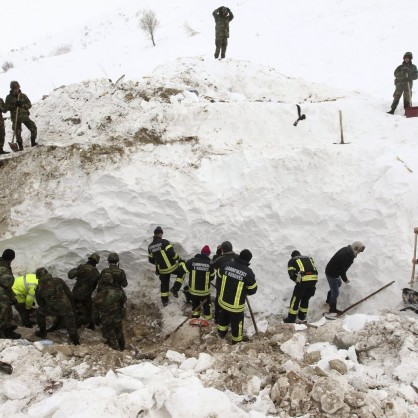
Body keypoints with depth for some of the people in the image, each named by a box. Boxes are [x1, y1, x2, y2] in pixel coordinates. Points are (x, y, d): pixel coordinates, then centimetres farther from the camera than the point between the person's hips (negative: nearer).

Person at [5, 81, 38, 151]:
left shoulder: (23, 96, 5)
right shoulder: (9, 97, 3)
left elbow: (29, 105, 0)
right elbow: (7, 107, -3)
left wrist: (22, 105, -18)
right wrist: (14, 105, -20)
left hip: (24, 116, 1)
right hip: (15, 118, 0)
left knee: (33, 128, -12)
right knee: (17, 133, 2)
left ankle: (33, 142, 3)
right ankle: (20, 147, 14)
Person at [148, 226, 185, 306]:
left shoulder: (150, 246, 2)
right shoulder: (164, 242, -17)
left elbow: (151, 260, 11)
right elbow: (172, 254, -23)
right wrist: (178, 259, -4)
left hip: (161, 270, 5)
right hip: (171, 267, -5)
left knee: (164, 284, 22)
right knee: (182, 271, 19)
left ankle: (164, 301, 29)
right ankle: (175, 288, 9)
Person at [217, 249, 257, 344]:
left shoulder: (226, 265, -12)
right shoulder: (248, 272, -24)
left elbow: (219, 275, 9)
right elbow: (252, 290, -12)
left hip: (223, 300, 4)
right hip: (236, 305, -4)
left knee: (223, 317, 31)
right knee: (236, 322, 19)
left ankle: (221, 332, 51)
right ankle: (237, 340, 38)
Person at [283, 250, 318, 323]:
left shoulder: (292, 261, 18)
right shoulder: (309, 258, 32)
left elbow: (291, 274, 3)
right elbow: (315, 270, 22)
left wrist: (297, 280, 19)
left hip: (303, 280, -5)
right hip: (314, 279, 5)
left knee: (296, 299, 8)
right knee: (305, 299, 23)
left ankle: (291, 319, 13)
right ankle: (302, 317, 33)